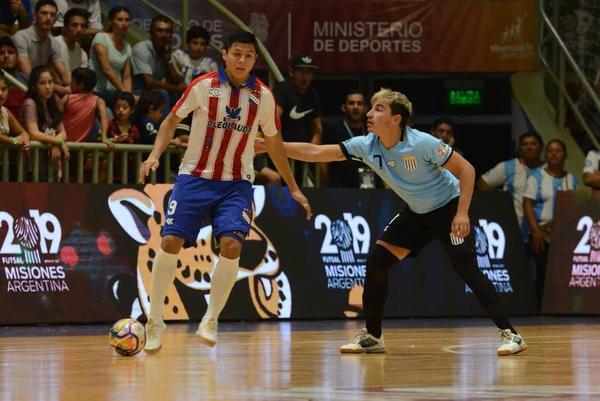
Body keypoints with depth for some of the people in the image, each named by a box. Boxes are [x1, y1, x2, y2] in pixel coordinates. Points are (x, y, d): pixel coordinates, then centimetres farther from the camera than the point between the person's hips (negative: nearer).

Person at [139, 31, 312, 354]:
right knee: (170, 242, -12)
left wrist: (293, 188, 16)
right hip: (194, 177, -1)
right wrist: (155, 155, -10)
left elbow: (273, 142, 13)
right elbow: (171, 121, 6)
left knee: (231, 245, -20)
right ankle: (155, 321, 3)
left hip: (236, 184, 1)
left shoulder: (263, 96, -1)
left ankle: (211, 319, -4)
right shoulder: (203, 86, -7)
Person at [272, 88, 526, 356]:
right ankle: (372, 336, 9)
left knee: (466, 269, -20)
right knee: (376, 263, -3)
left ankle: (509, 334, -17)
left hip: (449, 209, -6)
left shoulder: (422, 143, -27)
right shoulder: (367, 146, -12)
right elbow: (316, 153, -11)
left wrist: (462, 213, -27)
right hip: (415, 213, 6)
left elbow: (466, 169, -21)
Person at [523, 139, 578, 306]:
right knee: (543, 273, -7)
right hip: (544, 233, -2)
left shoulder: (572, 179, 15)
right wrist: (535, 231, -13)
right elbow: (527, 204, -2)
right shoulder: (537, 178, 5)